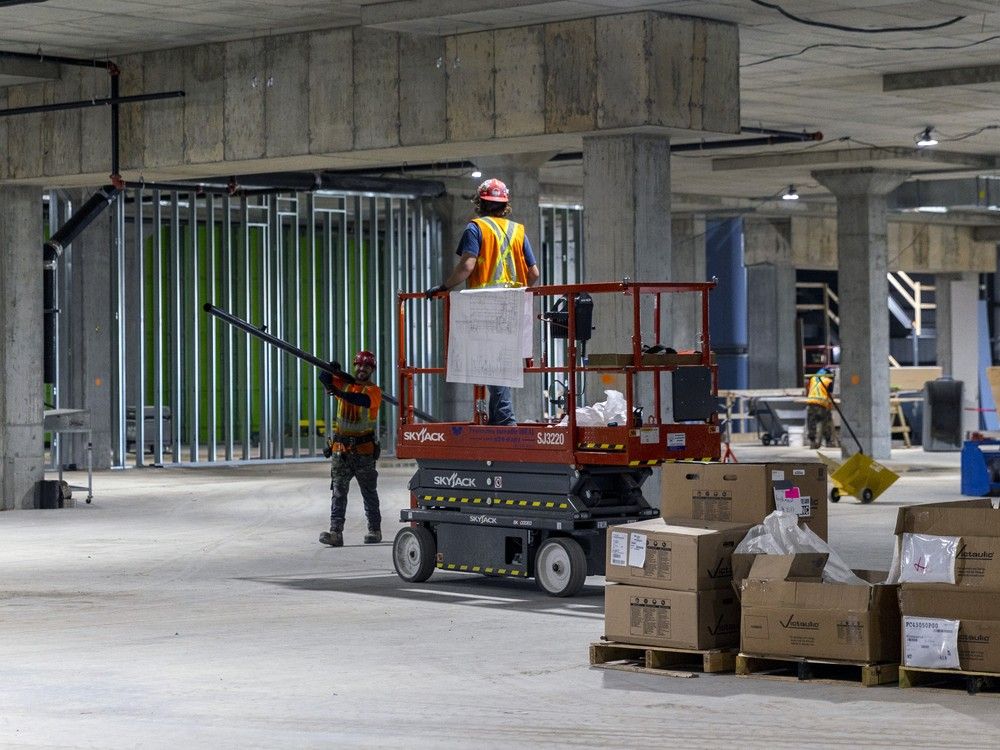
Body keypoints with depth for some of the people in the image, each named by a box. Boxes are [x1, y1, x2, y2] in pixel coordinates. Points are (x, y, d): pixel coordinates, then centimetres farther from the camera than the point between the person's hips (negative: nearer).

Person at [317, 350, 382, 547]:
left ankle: (375, 530, 19)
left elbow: (364, 400, -25)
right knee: (338, 491, -4)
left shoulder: (374, 390, -4)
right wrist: (331, 369, -21)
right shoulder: (344, 384, 10)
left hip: (364, 450, -3)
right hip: (340, 448, 3)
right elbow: (324, 378, 2)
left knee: (369, 492, 8)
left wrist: (339, 393, -37)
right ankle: (336, 532, -9)